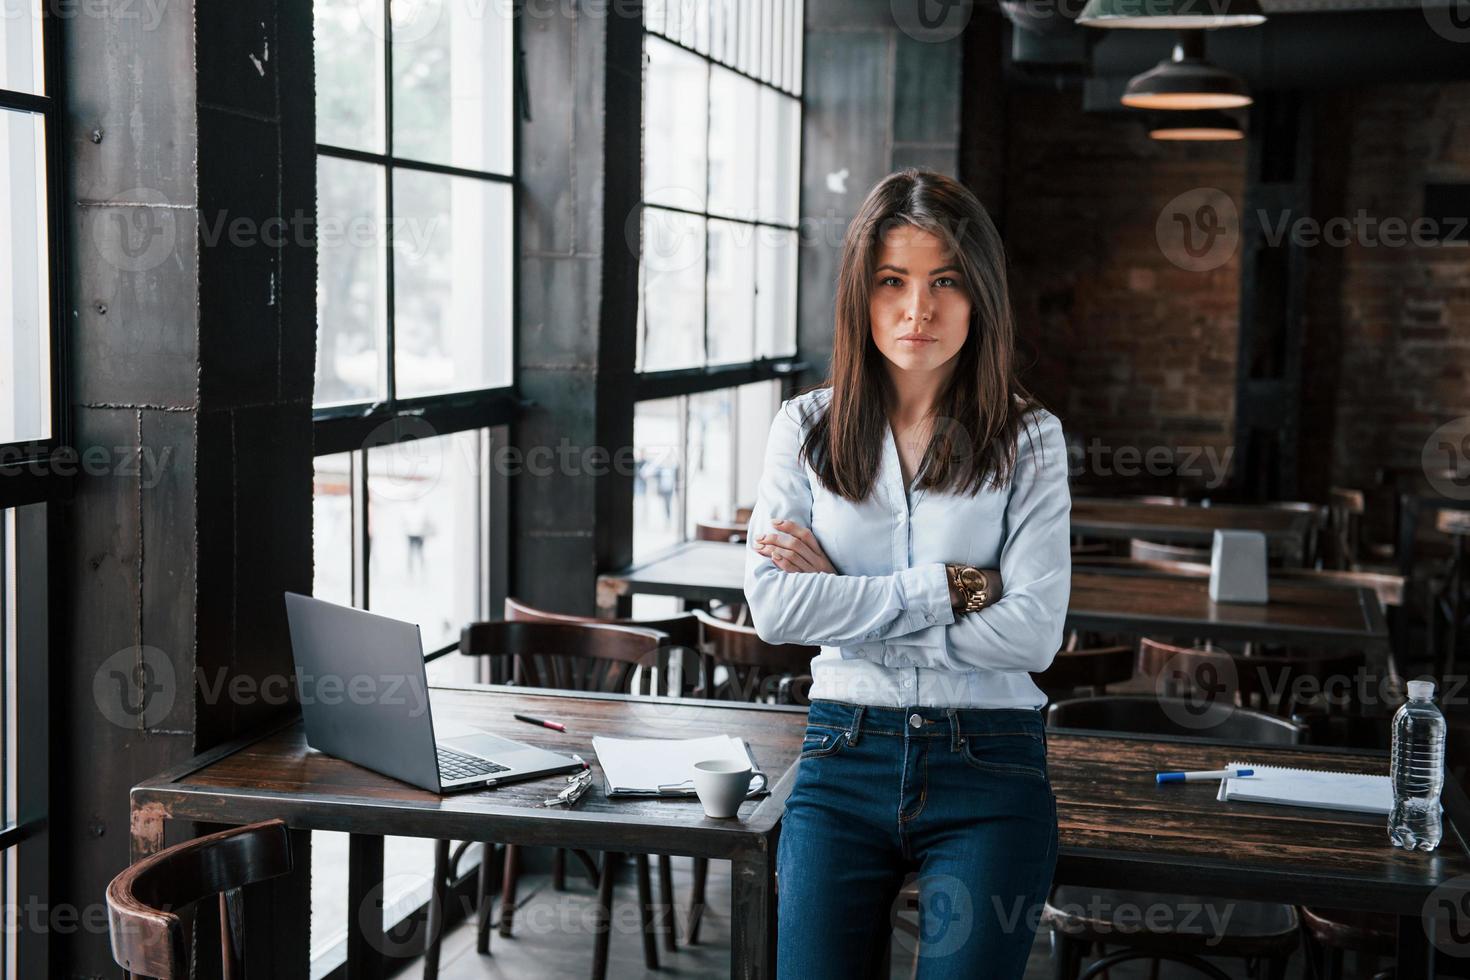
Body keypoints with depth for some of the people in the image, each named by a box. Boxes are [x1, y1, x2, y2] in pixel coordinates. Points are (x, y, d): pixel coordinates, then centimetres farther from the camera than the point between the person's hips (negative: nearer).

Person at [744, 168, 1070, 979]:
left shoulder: (1027, 439, -1)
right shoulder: (807, 426, 3)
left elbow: (1032, 634, -12)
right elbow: (773, 608, -9)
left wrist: (842, 602, -10)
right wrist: (949, 587, -12)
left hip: (988, 768, -1)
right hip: (844, 757, 1)